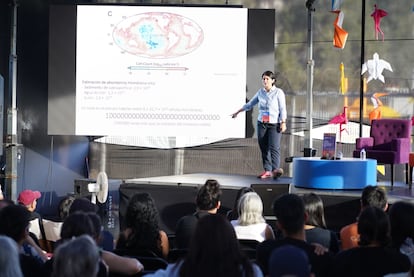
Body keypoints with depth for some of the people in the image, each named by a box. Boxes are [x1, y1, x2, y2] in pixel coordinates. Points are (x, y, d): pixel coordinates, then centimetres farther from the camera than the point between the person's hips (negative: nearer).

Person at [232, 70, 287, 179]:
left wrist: (283, 123, -14)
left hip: (274, 124, -5)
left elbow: (282, 109, -5)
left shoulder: (278, 92, -3)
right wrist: (237, 112, 27)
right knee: (264, 148, 2)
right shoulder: (260, 92, 10)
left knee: (274, 147, -17)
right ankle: (267, 170, 5)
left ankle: (275, 169, -25)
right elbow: (250, 104, 22)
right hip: (262, 124, 5)